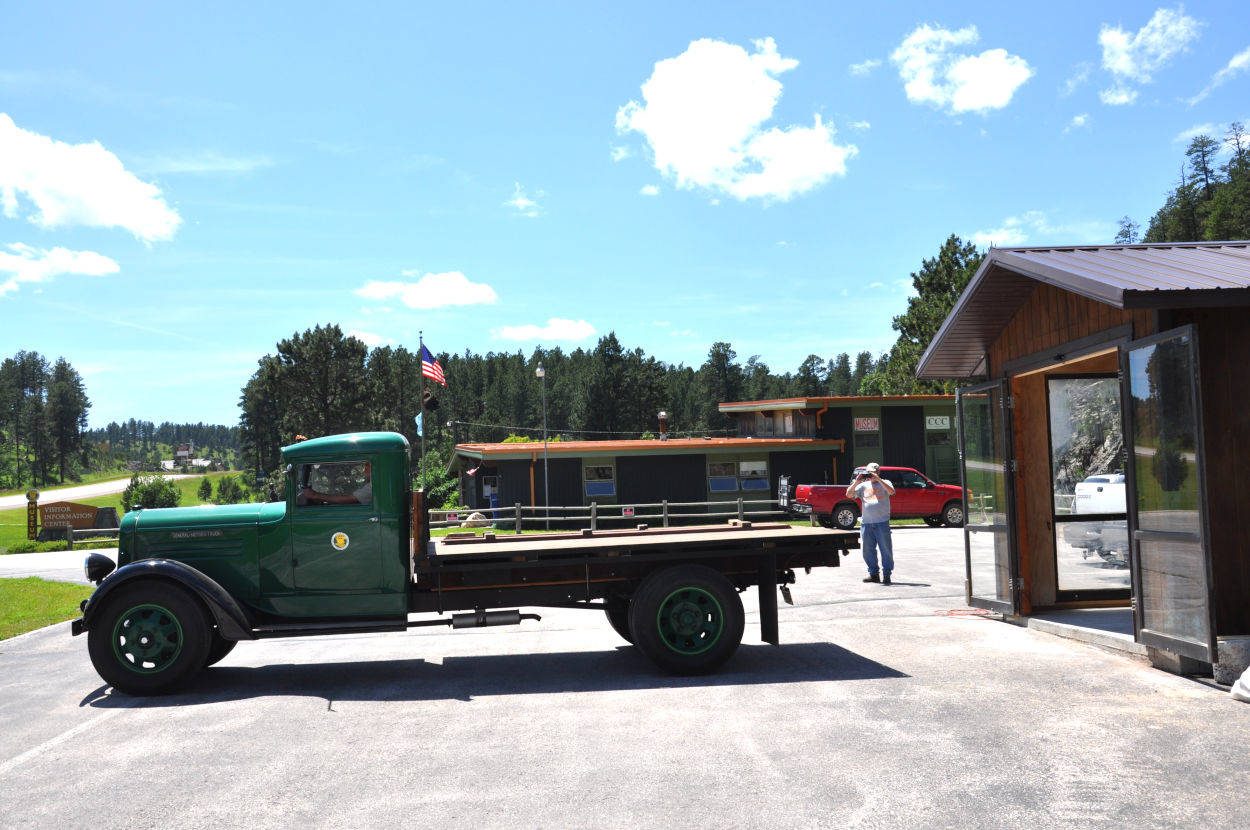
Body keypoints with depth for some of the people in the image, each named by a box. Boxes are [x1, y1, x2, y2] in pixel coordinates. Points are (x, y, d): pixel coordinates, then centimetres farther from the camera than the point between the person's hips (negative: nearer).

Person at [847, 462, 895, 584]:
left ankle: (886, 574, 4)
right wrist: (856, 482, -6)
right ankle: (873, 573, 15)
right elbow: (849, 494, 6)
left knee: (886, 549, -4)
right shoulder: (863, 486, 16)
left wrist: (878, 479, -16)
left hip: (882, 522, -3)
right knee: (868, 550, 5)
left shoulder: (884, 483, 10)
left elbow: (891, 491, -12)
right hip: (866, 523, 3)